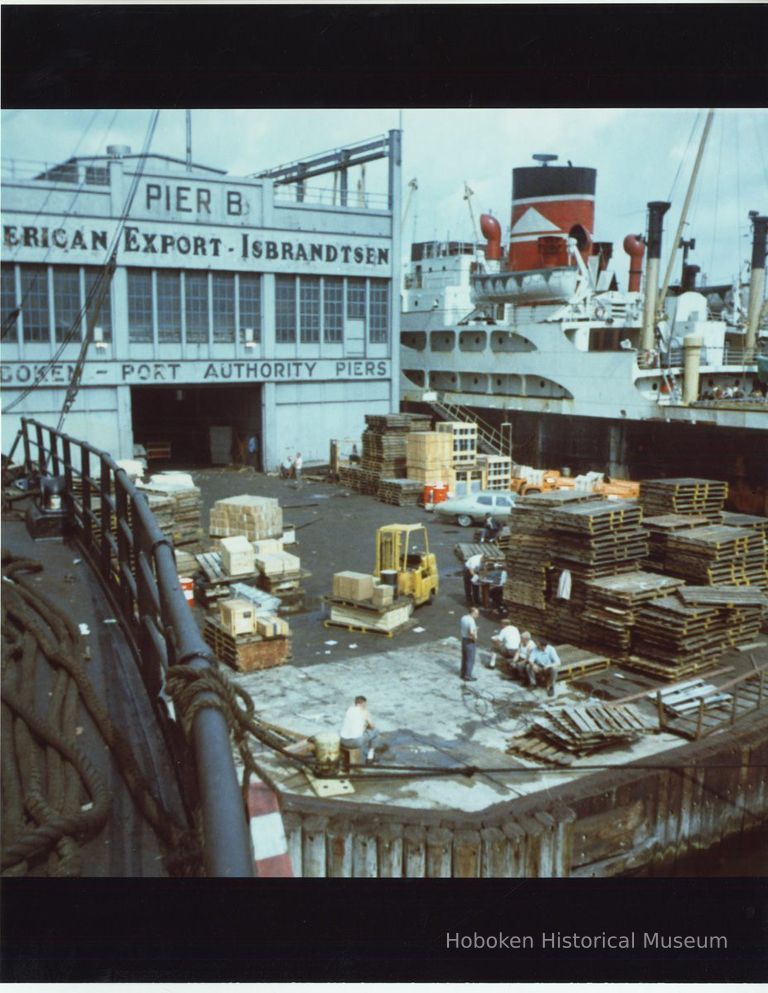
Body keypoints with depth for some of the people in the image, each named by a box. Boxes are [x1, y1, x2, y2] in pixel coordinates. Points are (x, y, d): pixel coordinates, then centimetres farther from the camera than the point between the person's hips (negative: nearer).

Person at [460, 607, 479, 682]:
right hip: (470, 641, -9)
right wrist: (475, 638, -16)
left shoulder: (463, 618, 2)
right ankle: (468, 676, 9)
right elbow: (471, 633, -32)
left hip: (464, 639, 9)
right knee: (470, 660, 3)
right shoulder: (471, 621, -25)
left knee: (464, 658, 19)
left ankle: (463, 674, 30)